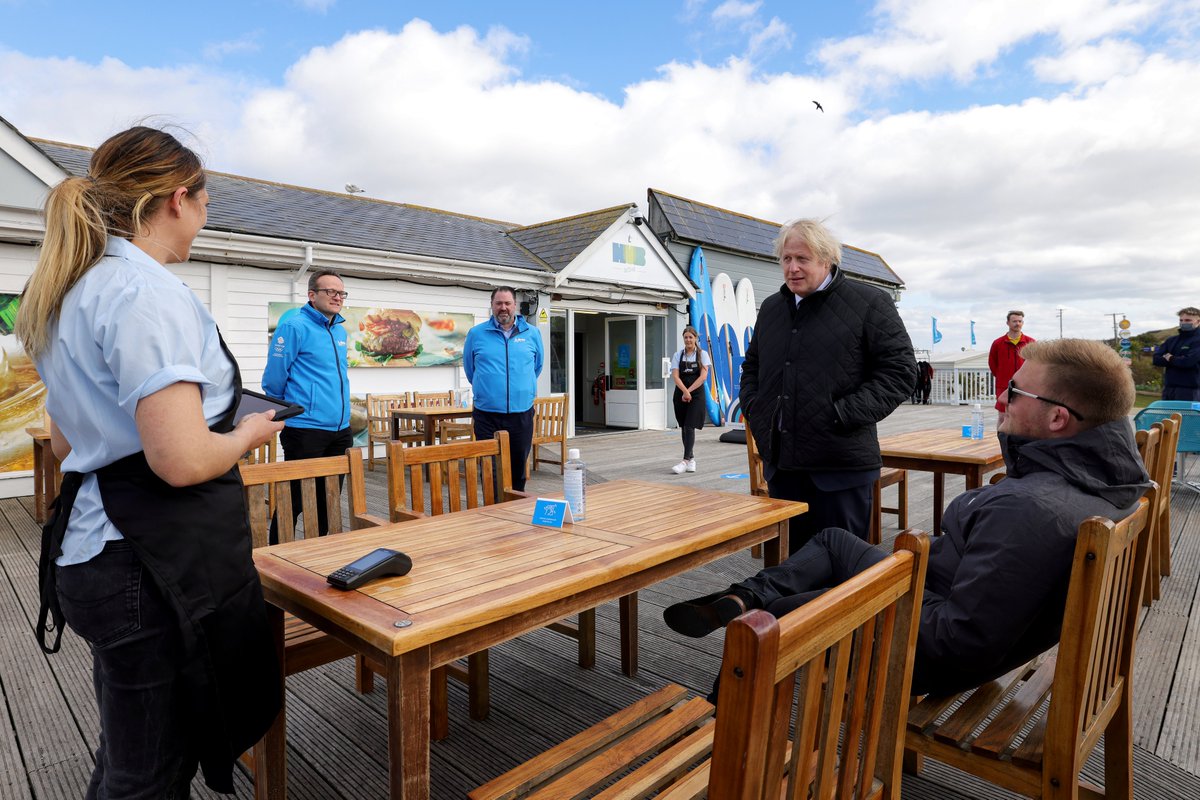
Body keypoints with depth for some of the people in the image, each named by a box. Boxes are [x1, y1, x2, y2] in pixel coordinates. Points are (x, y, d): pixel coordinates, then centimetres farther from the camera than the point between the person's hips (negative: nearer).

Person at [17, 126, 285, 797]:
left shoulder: (76, 292, 13)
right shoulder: (149, 292, -18)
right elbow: (183, 460, -27)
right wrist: (248, 434, -7)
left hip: (98, 544, 10)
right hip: (160, 563, -10)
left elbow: (66, 442, 20)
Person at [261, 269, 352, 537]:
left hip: (340, 429, 8)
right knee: (294, 502, 1)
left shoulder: (340, 330, 13)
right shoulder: (295, 326, -11)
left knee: (328, 500, 16)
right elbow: (274, 379, -9)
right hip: (306, 431, -7)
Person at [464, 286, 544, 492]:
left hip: (522, 414, 1)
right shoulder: (476, 334, 2)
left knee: (518, 469, 10)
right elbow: (469, 368, 16)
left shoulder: (532, 334, 6)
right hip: (487, 415, -1)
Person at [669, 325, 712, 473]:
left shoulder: (702, 355, 1)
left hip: (696, 395, -3)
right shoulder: (678, 355, 6)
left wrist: (689, 391, -14)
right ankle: (691, 458, 19)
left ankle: (685, 461, -13)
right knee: (684, 428, 7)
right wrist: (685, 392, -17)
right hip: (681, 394, 3)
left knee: (690, 427, -10)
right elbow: (675, 376, -3)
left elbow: (703, 376, -7)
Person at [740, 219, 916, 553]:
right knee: (788, 558, 16)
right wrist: (753, 407, 9)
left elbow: (900, 369, -7)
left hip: (840, 467, -5)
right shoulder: (771, 307, 15)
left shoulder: (869, 303, -3)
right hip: (781, 463, 6)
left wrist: (845, 414, -16)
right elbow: (751, 365, 26)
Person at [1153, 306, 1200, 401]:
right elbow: (1156, 359, 3)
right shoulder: (1172, 340, 14)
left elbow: (1188, 361, -18)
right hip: (1168, 389, 6)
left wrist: (1170, 358, 0)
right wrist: (1179, 360, -9)